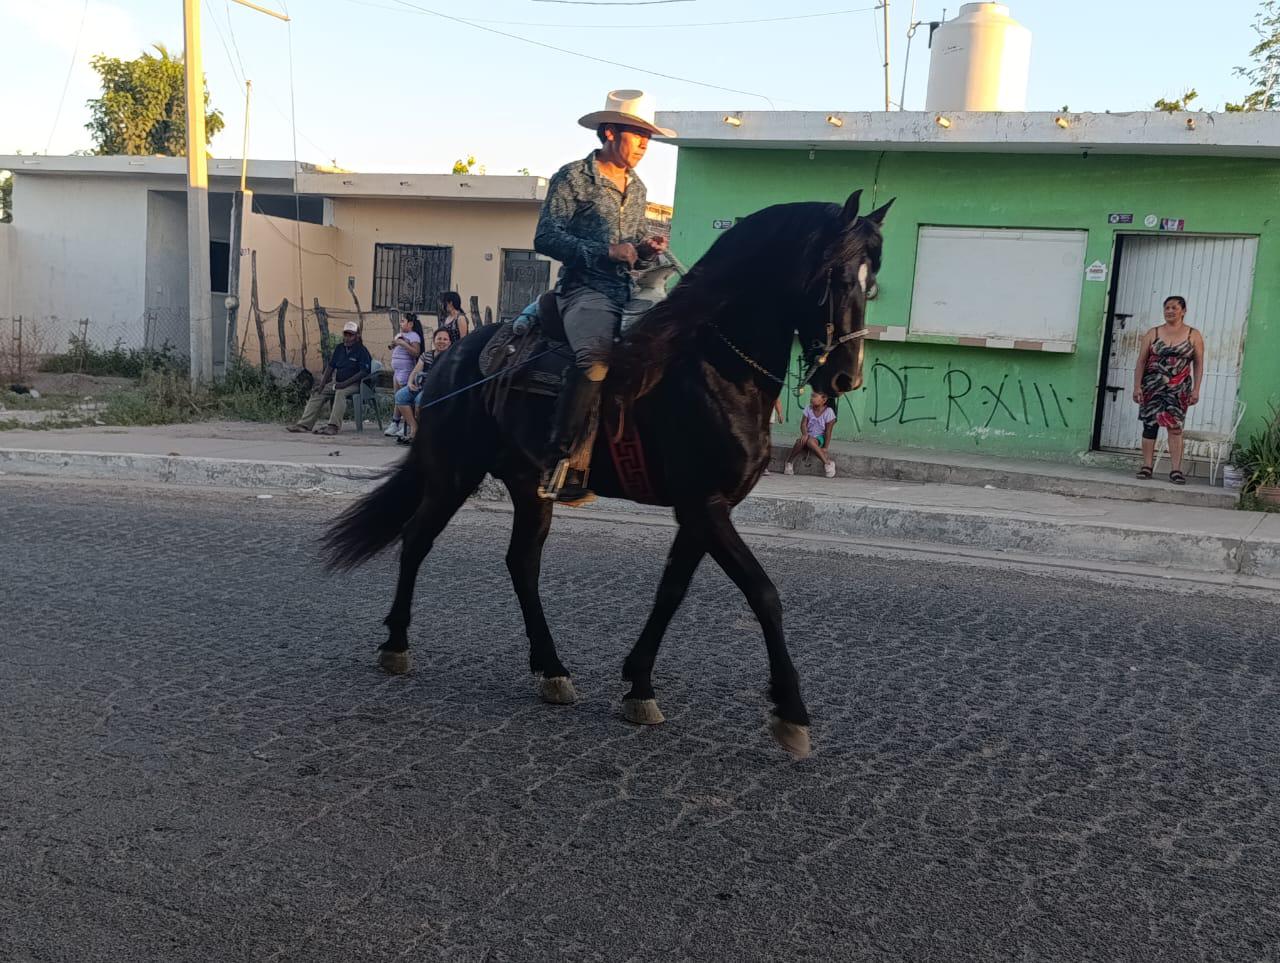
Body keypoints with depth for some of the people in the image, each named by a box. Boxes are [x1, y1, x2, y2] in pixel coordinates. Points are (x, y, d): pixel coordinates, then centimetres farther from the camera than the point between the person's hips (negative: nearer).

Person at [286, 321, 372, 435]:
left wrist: (345, 383, -22)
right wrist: (322, 384, 2)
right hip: (338, 383, 8)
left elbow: (364, 372, -17)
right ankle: (304, 424, -7)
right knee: (317, 393, -4)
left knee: (340, 393, -37)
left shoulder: (362, 350, -8)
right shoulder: (339, 348, 12)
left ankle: (333, 426, -42)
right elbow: (330, 366, 14)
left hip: (354, 384, -7)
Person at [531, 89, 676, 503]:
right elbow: (545, 238, -7)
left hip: (627, 292, 8)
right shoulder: (573, 178, 0)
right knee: (597, 356, -33)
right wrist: (606, 251, -15)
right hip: (585, 289, -8)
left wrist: (647, 250, 6)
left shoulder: (637, 189, 22)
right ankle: (561, 463, -29)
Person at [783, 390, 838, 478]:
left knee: (810, 441, -37)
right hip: (809, 435, 3)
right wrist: (805, 434, -28)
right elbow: (803, 424, -5)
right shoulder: (808, 409, 1)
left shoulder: (828, 412, -10)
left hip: (820, 437, -3)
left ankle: (828, 462, -27)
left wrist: (825, 448, -13)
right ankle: (789, 462, -19)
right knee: (801, 441, -32)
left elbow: (828, 431, -10)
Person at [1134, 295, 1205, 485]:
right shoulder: (1153, 333, 6)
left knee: (1175, 427, -7)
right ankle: (1146, 466, 9)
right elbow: (1141, 362, 4)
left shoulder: (1193, 335, 5)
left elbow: (1198, 364, 5)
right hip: (1152, 387, 1)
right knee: (1150, 425, 2)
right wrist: (1137, 386, -4)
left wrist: (1196, 389, -3)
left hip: (1179, 389, -1)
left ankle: (1176, 470, -6)